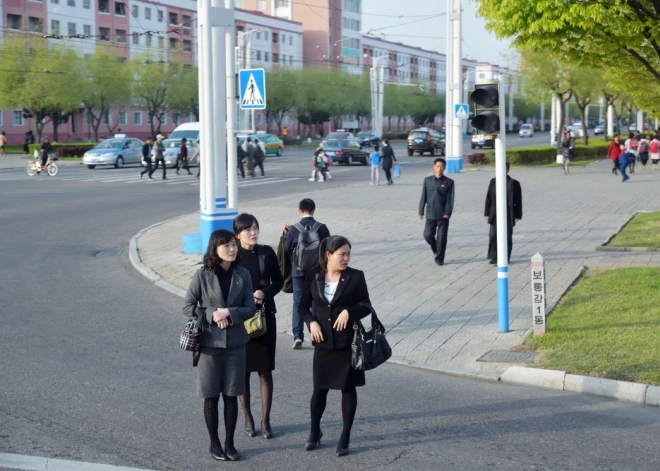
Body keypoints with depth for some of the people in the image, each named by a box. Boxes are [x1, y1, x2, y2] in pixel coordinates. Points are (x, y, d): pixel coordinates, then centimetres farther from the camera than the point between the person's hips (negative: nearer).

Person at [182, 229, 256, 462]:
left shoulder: (242, 275, -1)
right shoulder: (202, 275, -7)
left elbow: (250, 309, 0)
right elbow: (187, 306, -4)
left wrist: (229, 313, -16)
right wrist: (212, 314, -16)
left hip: (235, 343, 2)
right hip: (209, 343, -2)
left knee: (231, 395, 7)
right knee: (211, 396, 6)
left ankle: (229, 443, 19)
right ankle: (214, 443, 20)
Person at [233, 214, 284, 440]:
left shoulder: (267, 252, -2)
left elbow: (279, 281, 6)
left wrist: (265, 293, -12)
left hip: (265, 317, 1)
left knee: (265, 371, 4)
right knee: (243, 371, 8)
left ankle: (266, 419, 13)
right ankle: (248, 418, 21)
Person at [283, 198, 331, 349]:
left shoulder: (294, 229, -10)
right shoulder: (322, 228, -8)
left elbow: (287, 249, -5)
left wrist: (286, 235, 9)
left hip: (298, 272, -1)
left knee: (298, 302, 5)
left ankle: (298, 335, -5)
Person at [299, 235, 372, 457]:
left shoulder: (356, 277, -4)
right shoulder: (313, 278, 0)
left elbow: (366, 306, -2)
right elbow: (303, 306, 9)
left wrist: (349, 311, -20)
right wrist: (311, 322, -9)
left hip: (348, 342, -1)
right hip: (323, 342, 1)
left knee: (348, 389, 5)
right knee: (320, 389, 7)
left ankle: (345, 438, 16)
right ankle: (314, 432, 28)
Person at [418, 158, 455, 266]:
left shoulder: (449, 182, -1)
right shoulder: (427, 180, 5)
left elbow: (450, 199, -5)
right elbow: (424, 197, 7)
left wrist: (447, 213, -14)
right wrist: (421, 211, 5)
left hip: (443, 215, -2)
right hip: (430, 215, 2)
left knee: (441, 238, 1)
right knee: (428, 235, -4)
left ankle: (439, 258, 14)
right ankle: (435, 250, 26)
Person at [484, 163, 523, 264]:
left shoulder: (514, 183, 0)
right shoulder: (493, 182, 6)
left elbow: (518, 200, 1)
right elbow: (488, 198, 7)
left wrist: (518, 214, -2)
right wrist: (487, 213, 3)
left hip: (508, 213, -1)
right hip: (495, 212, 1)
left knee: (507, 236, 5)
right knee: (493, 235, -5)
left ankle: (505, 258, 16)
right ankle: (494, 258, -1)